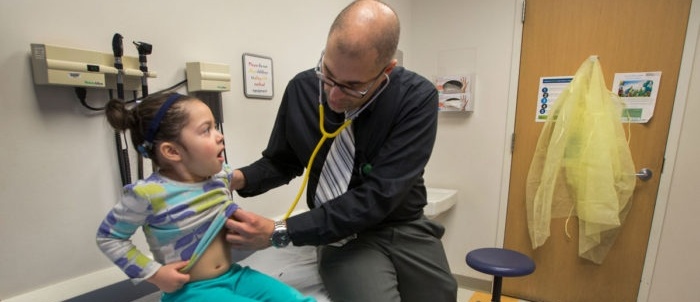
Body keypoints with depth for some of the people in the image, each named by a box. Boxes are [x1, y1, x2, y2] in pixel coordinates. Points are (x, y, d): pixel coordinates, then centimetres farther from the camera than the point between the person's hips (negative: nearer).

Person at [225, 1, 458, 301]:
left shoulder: (417, 98, -18)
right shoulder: (301, 89, -10)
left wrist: (280, 232, -24)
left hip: (407, 229, 1)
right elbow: (280, 162, 5)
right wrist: (239, 178, -16)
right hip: (343, 236, 0)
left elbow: (378, 195, -24)